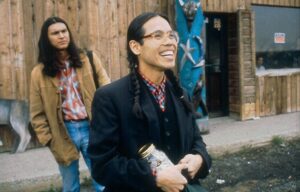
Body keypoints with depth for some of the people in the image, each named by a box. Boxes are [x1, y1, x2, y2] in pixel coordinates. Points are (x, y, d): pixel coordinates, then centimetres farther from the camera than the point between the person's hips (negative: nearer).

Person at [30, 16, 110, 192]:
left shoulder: (89, 59, 2)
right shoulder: (39, 72, 1)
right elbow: (37, 114, 4)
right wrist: (49, 140, -3)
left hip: (91, 129, 0)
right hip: (63, 133, 1)